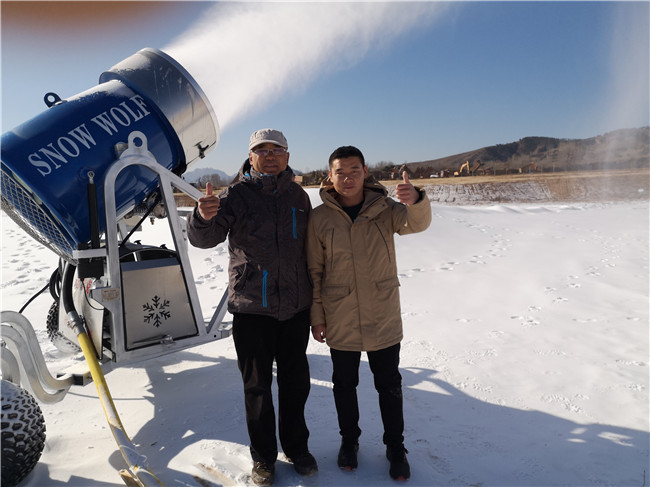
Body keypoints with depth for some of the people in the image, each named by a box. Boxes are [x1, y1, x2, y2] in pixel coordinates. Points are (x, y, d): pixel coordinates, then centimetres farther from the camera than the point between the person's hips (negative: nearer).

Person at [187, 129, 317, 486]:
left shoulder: (298, 196, 6)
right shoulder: (237, 194, -6)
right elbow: (203, 239, -18)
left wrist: (316, 303, 14)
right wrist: (204, 217, -42)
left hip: (295, 306, 3)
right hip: (251, 307, -3)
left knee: (295, 380, 15)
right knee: (257, 384, 10)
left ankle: (296, 447, 36)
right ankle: (263, 456, 30)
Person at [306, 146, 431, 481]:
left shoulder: (384, 209, -5)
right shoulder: (320, 217, -6)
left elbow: (417, 223, -25)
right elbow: (314, 271, -1)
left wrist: (416, 200, -47)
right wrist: (316, 315, -1)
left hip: (383, 317, 0)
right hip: (340, 321, 0)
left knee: (389, 385, 14)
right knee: (344, 383, 17)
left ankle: (395, 447, 35)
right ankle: (349, 440, 41)